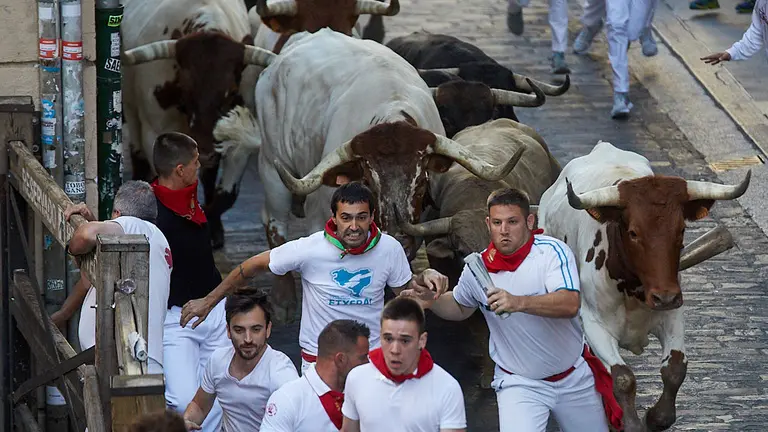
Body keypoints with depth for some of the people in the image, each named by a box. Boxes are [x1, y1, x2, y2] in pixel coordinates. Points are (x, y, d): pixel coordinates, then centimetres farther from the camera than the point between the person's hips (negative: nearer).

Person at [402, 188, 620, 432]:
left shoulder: (552, 252, -16)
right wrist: (431, 302, -5)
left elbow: (570, 305, -31)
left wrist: (519, 302, -44)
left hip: (574, 379, 0)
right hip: (518, 383, 0)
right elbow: (460, 308, 16)